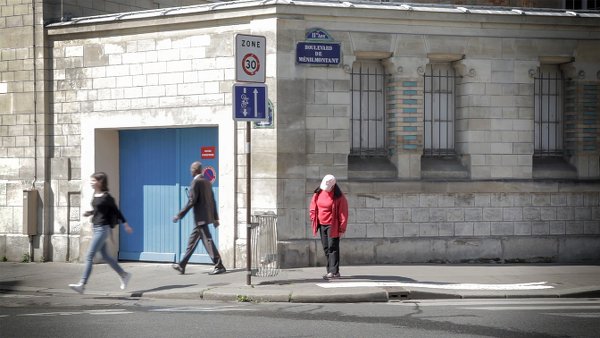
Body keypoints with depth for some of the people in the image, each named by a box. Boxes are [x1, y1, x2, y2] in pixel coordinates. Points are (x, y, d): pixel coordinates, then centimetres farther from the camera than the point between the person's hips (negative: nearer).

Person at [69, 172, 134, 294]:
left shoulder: (106, 197, -14)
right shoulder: (95, 195, 9)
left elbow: (116, 210, -4)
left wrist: (126, 225, 3)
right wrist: (89, 213, 3)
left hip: (103, 229, -9)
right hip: (96, 228, 9)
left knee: (89, 256, -11)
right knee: (105, 256, 18)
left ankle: (82, 284, -12)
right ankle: (124, 275, 32)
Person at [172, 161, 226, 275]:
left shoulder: (196, 182, -12)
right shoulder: (207, 182, 14)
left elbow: (192, 201, -18)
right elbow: (213, 201, 16)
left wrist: (179, 215, -14)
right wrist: (215, 217, 20)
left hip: (201, 218, -9)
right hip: (207, 216, 9)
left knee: (207, 241, -8)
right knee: (192, 241, 14)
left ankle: (219, 266, -10)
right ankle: (182, 266, 19)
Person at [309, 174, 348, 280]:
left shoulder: (338, 197, -13)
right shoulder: (318, 193, 3)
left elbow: (343, 212, -11)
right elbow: (313, 205, 17)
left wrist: (342, 228, -12)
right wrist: (313, 217, 5)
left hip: (332, 226, -6)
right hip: (321, 224, 6)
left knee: (332, 247, -8)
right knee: (326, 248, 9)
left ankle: (334, 272, -7)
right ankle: (330, 271, 15)